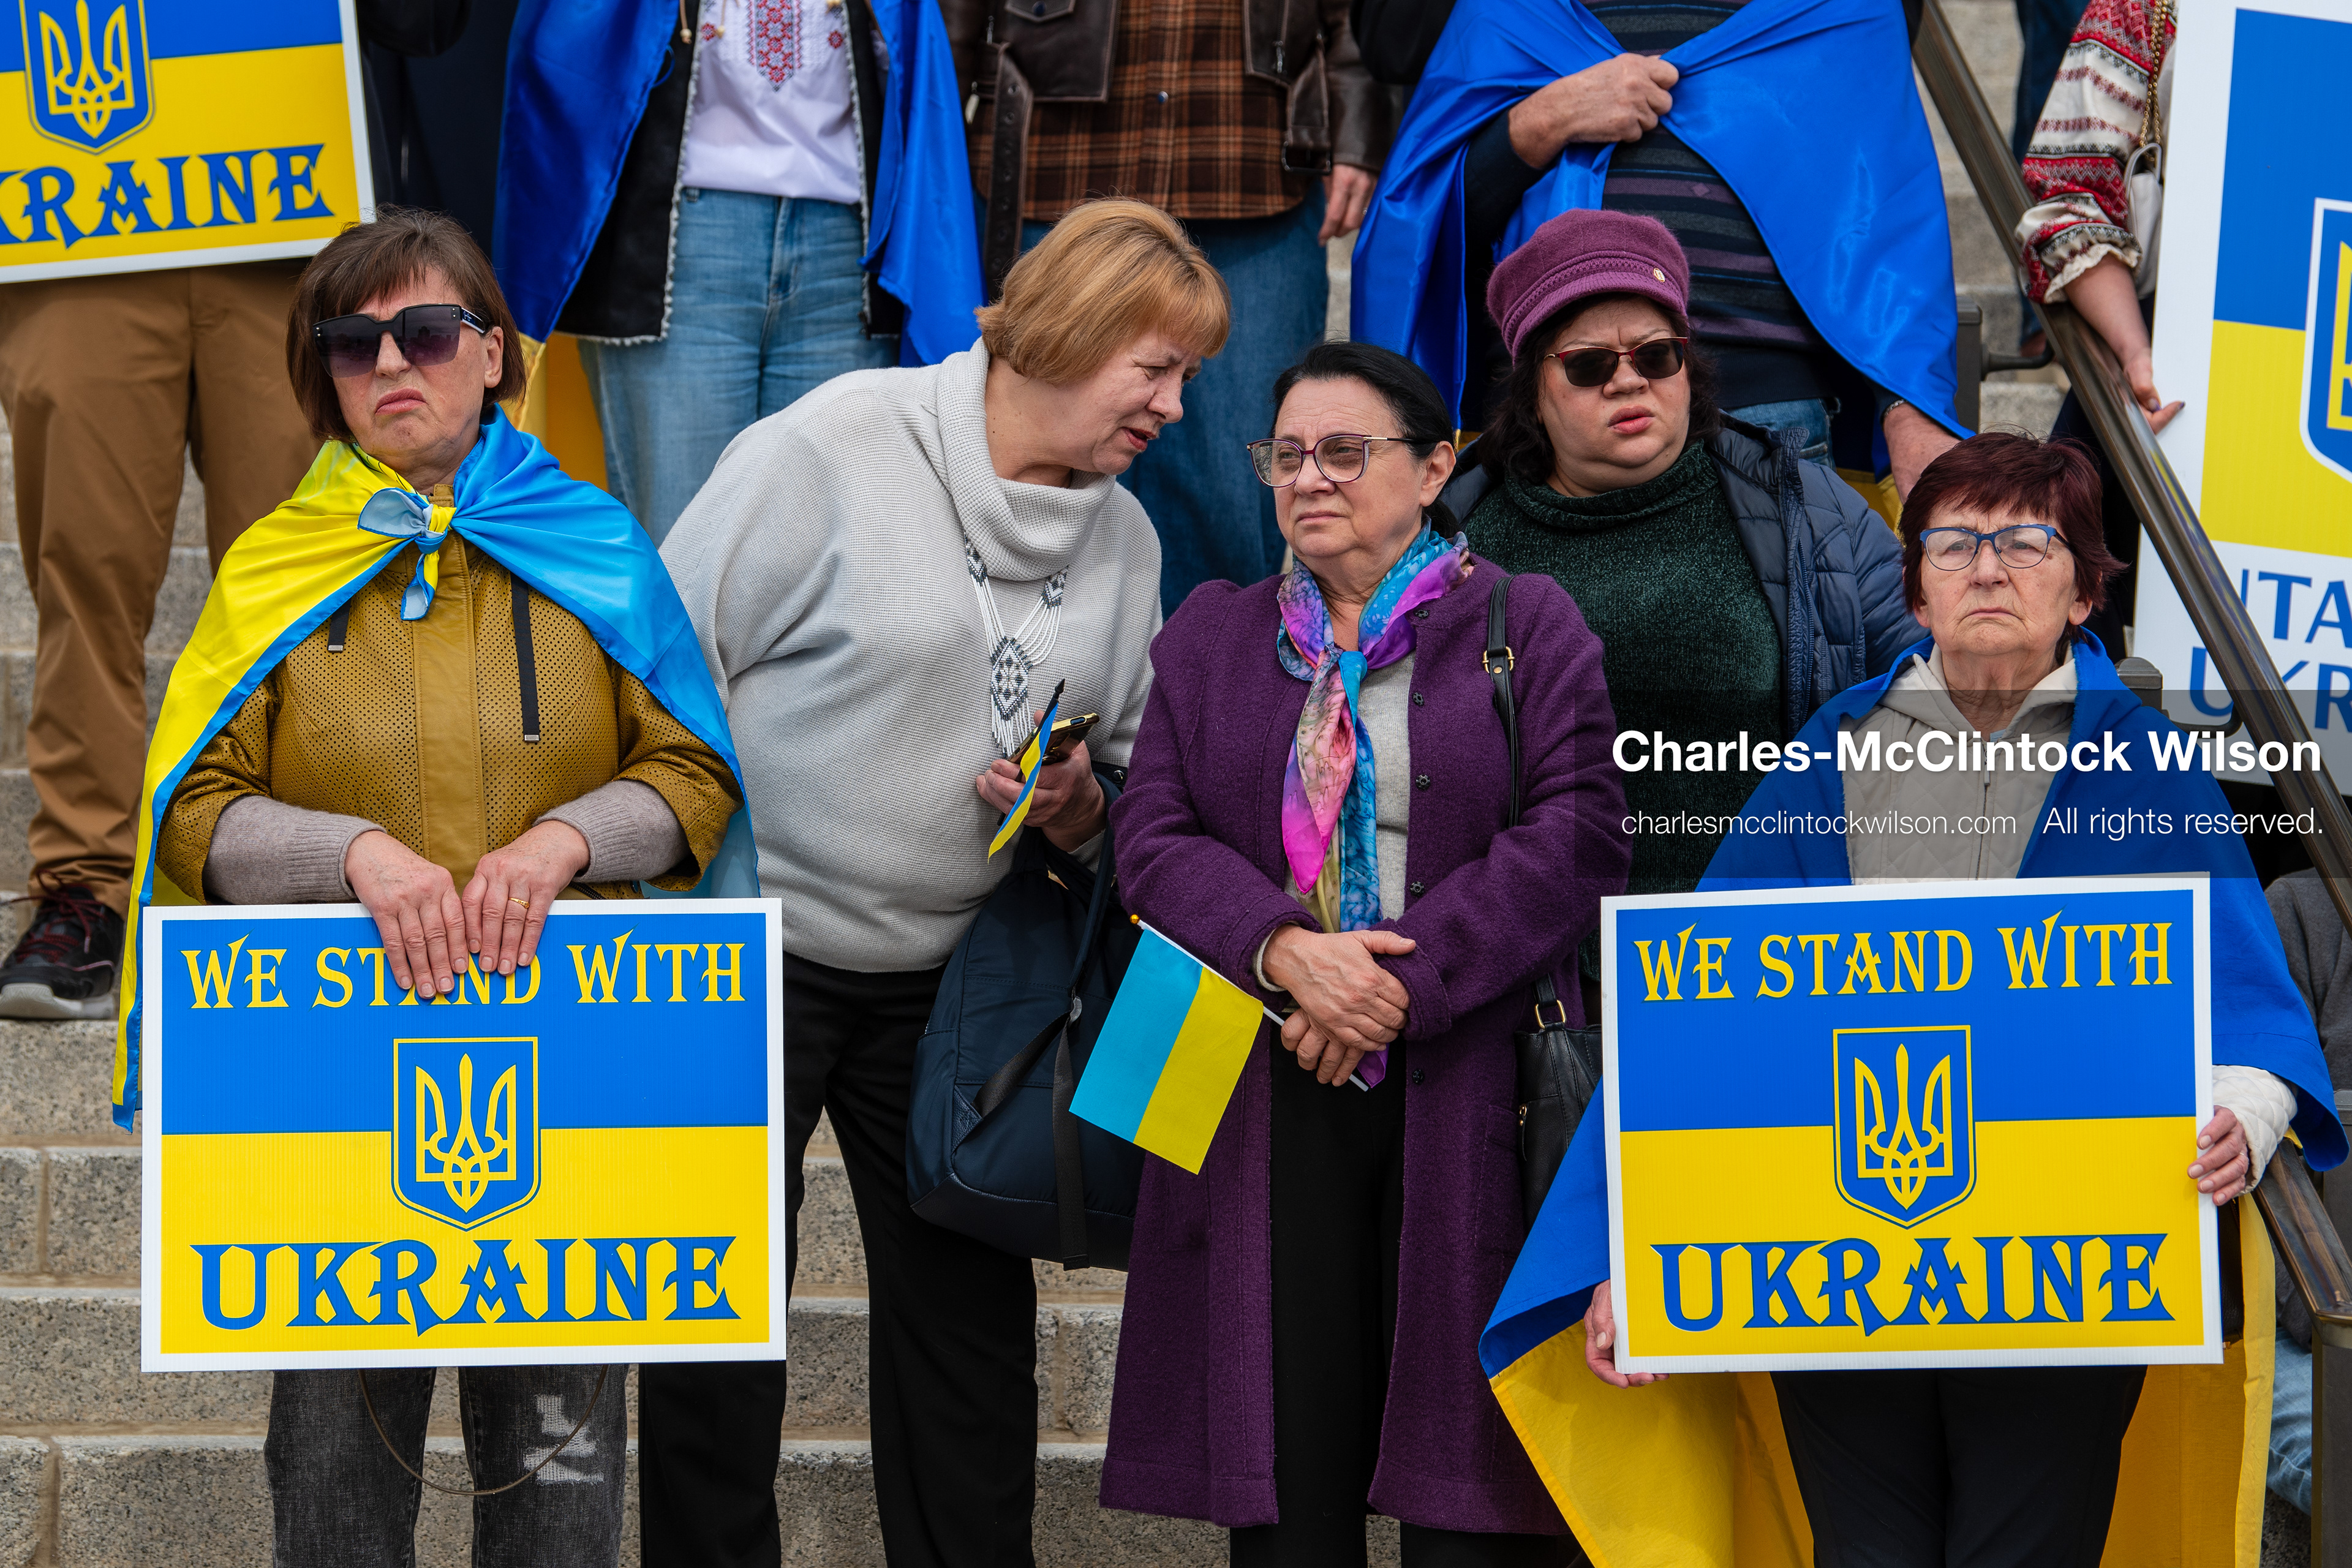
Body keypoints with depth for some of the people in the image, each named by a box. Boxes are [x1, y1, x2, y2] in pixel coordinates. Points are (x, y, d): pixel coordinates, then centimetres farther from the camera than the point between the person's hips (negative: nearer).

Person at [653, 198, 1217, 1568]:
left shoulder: (1125, 541, 7)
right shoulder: (833, 451, -11)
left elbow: (1132, 783, 16)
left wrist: (1080, 809, -8)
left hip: (946, 982, 5)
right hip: (747, 954, -5)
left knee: (973, 1320, 5)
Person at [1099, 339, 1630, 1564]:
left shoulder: (1528, 626, 7)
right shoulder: (1211, 635, 16)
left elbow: (1577, 839, -5)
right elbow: (1154, 838, 5)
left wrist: (1406, 980, -14)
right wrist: (1288, 952, -13)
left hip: (1467, 1094, -2)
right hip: (1268, 1103, 2)